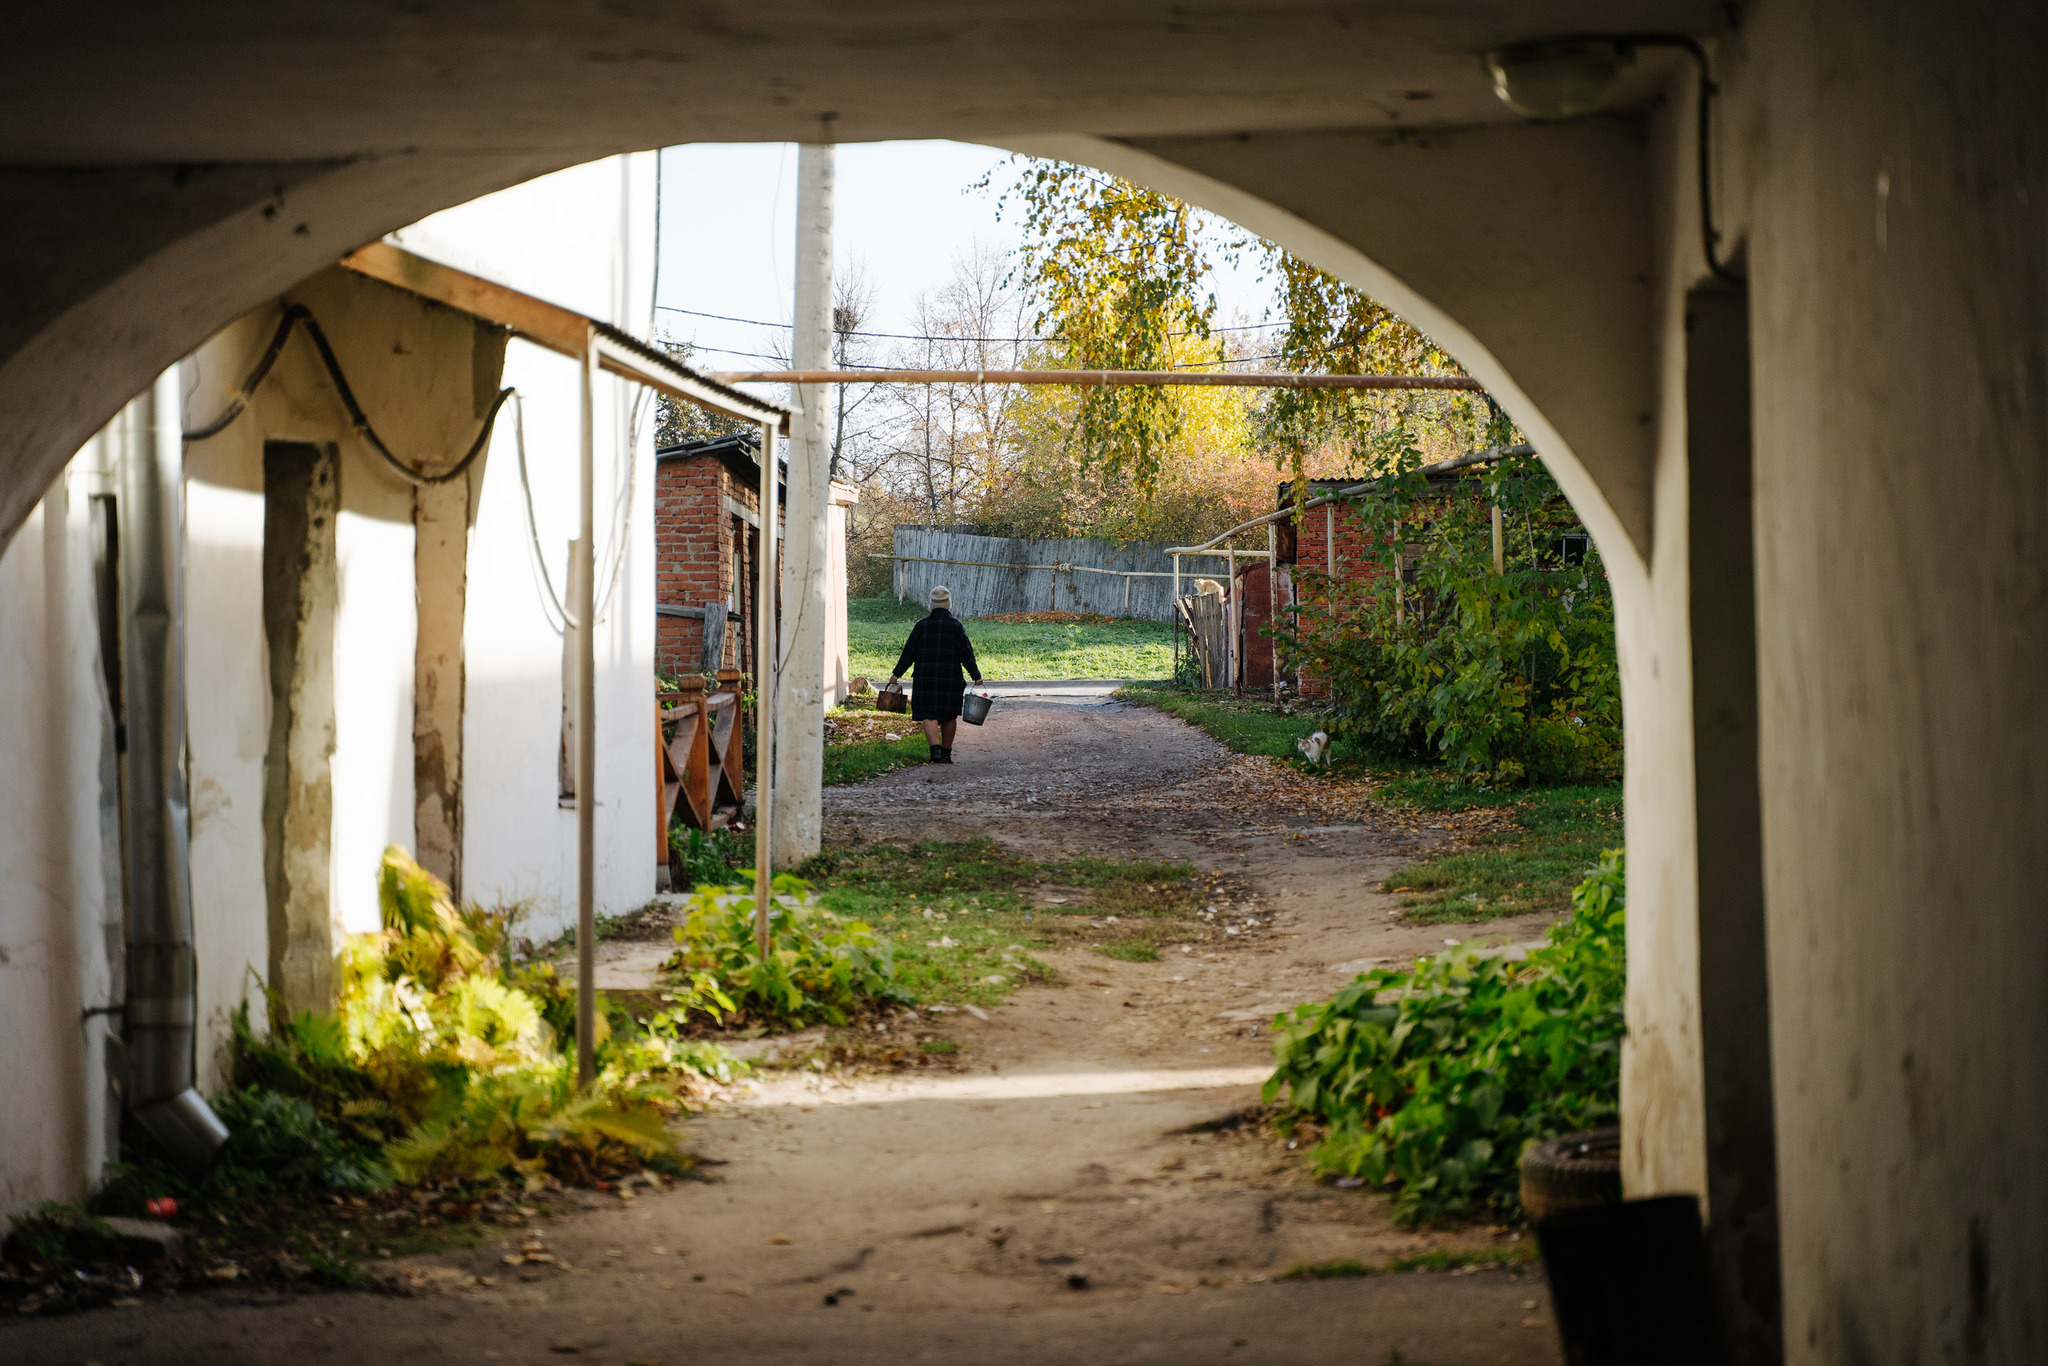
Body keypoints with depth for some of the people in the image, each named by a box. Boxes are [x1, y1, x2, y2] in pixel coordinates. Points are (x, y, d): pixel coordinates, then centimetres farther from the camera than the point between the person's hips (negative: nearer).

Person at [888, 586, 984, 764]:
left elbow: (909, 652, 1)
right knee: (949, 716, 12)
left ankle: (935, 748, -22)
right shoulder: (956, 626, -2)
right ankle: (946, 753, 17)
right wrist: (976, 675, 4)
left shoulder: (922, 625, 0)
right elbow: (966, 654, -4)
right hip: (950, 679, 0)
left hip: (925, 679, 0)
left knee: (929, 715, -1)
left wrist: (897, 674, 8)